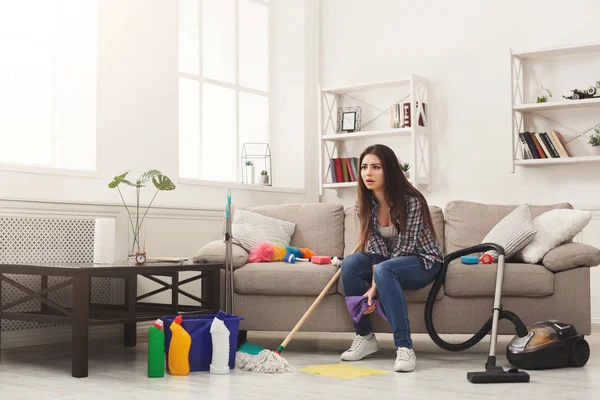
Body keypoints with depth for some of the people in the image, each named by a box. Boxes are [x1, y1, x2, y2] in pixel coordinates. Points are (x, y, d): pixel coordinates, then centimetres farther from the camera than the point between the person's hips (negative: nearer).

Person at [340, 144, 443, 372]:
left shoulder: (411, 201, -25)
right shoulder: (363, 205, -7)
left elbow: (403, 249, -24)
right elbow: (376, 248, -9)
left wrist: (374, 287, -28)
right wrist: (372, 287, -25)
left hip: (423, 261, -6)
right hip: (389, 260, 6)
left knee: (383, 270, -36)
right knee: (349, 264, -22)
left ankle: (404, 347, -36)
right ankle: (365, 337, -11)